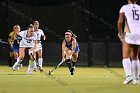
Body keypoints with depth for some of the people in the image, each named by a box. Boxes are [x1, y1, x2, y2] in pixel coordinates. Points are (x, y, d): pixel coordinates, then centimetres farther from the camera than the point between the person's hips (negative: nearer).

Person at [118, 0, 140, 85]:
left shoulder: (125, 8, 2)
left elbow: (120, 22, -6)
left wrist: (120, 32, 9)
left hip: (131, 34, -4)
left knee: (126, 56, -2)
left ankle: (128, 75, -22)